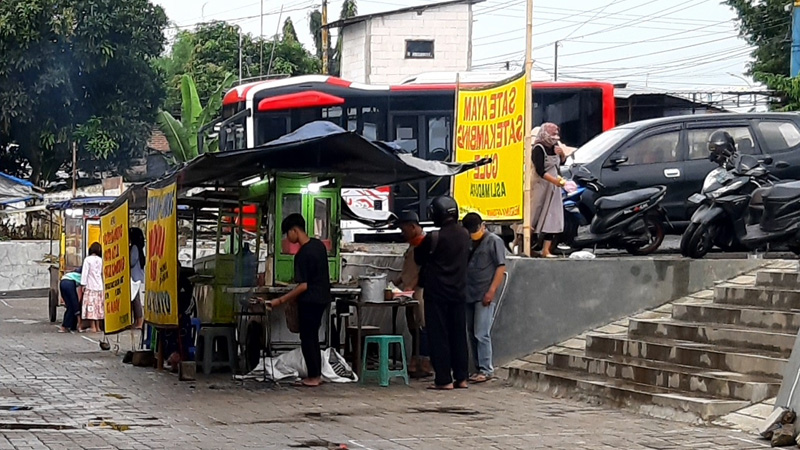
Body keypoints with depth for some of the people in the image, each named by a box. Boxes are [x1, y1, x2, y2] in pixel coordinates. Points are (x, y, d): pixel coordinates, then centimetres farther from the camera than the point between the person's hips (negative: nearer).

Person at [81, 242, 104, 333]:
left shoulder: (88, 259, -8)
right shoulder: (100, 260, 6)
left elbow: (85, 273, -9)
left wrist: (83, 284, -6)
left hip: (90, 287, -5)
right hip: (99, 286, 5)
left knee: (91, 305, -6)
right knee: (98, 306, 9)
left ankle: (93, 327, -11)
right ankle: (98, 327, 11)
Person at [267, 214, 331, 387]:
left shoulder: (303, 254, -21)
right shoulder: (319, 245, 5)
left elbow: (303, 286, -22)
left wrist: (280, 300, -19)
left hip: (309, 301, -9)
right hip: (322, 298, 9)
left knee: (307, 338, 0)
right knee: (313, 337, 15)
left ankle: (313, 377, 3)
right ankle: (317, 374, 18)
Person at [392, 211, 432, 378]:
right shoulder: (413, 244, 18)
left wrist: (412, 286, -21)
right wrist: (397, 282, 17)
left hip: (420, 292, -10)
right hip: (411, 294, 10)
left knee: (422, 329, -8)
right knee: (414, 329, 11)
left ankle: (426, 366, -6)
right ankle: (415, 365, 14)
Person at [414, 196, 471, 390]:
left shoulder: (434, 238, -16)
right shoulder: (464, 235, 1)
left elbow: (419, 259, -3)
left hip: (437, 293, -5)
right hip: (459, 291, 5)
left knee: (439, 336, -1)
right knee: (459, 335, 11)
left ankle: (444, 379, -2)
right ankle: (461, 377, 13)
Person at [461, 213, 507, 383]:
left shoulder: (494, 241, -3)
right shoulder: (469, 243, 17)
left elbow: (501, 268, -9)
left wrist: (491, 291, -16)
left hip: (485, 297, -7)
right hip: (469, 296, 7)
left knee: (481, 334, -10)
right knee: (472, 334, 8)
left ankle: (486, 370, -6)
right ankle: (478, 368, 14)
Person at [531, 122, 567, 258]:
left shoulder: (554, 147, 12)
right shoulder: (539, 148, -11)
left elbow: (561, 163, 23)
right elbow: (540, 170, -19)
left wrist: (561, 154, 2)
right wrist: (555, 180, -29)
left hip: (554, 188, 7)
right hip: (542, 186, -7)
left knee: (552, 219, 1)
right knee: (536, 216, -6)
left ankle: (546, 250, 1)